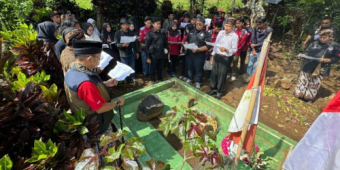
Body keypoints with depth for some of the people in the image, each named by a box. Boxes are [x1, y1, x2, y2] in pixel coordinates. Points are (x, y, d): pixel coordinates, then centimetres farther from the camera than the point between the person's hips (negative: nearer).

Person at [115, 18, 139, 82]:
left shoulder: (131, 33, 7)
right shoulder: (118, 33, -5)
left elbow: (134, 43, 13)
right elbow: (116, 44, -11)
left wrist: (136, 52, 14)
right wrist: (123, 45, -32)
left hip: (131, 53, 4)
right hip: (123, 54, -4)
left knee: (132, 67, 13)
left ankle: (132, 77, 31)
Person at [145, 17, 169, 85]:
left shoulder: (162, 33, 5)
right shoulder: (150, 34, -8)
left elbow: (165, 43, 12)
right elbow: (146, 46, -8)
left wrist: (168, 52, 10)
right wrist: (148, 57, -11)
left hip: (161, 55, 3)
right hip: (153, 55, -3)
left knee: (160, 68, 15)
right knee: (153, 69, 11)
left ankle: (160, 79, 34)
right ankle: (153, 80, 30)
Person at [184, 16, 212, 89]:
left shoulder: (206, 34, -9)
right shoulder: (192, 31, 9)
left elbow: (208, 46, -17)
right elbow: (187, 39, 19)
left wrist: (198, 49, -25)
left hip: (199, 55, -5)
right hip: (189, 54, 5)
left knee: (198, 70, 9)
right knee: (190, 68, 20)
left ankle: (198, 82, 29)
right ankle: (190, 79, 42)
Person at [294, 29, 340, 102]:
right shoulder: (315, 43, 0)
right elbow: (307, 52, 3)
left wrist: (326, 60, -17)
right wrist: (302, 55, -18)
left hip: (320, 70, 0)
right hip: (308, 67, 0)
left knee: (314, 85, 11)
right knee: (302, 82, 5)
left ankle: (308, 98, 26)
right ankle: (298, 94, 22)